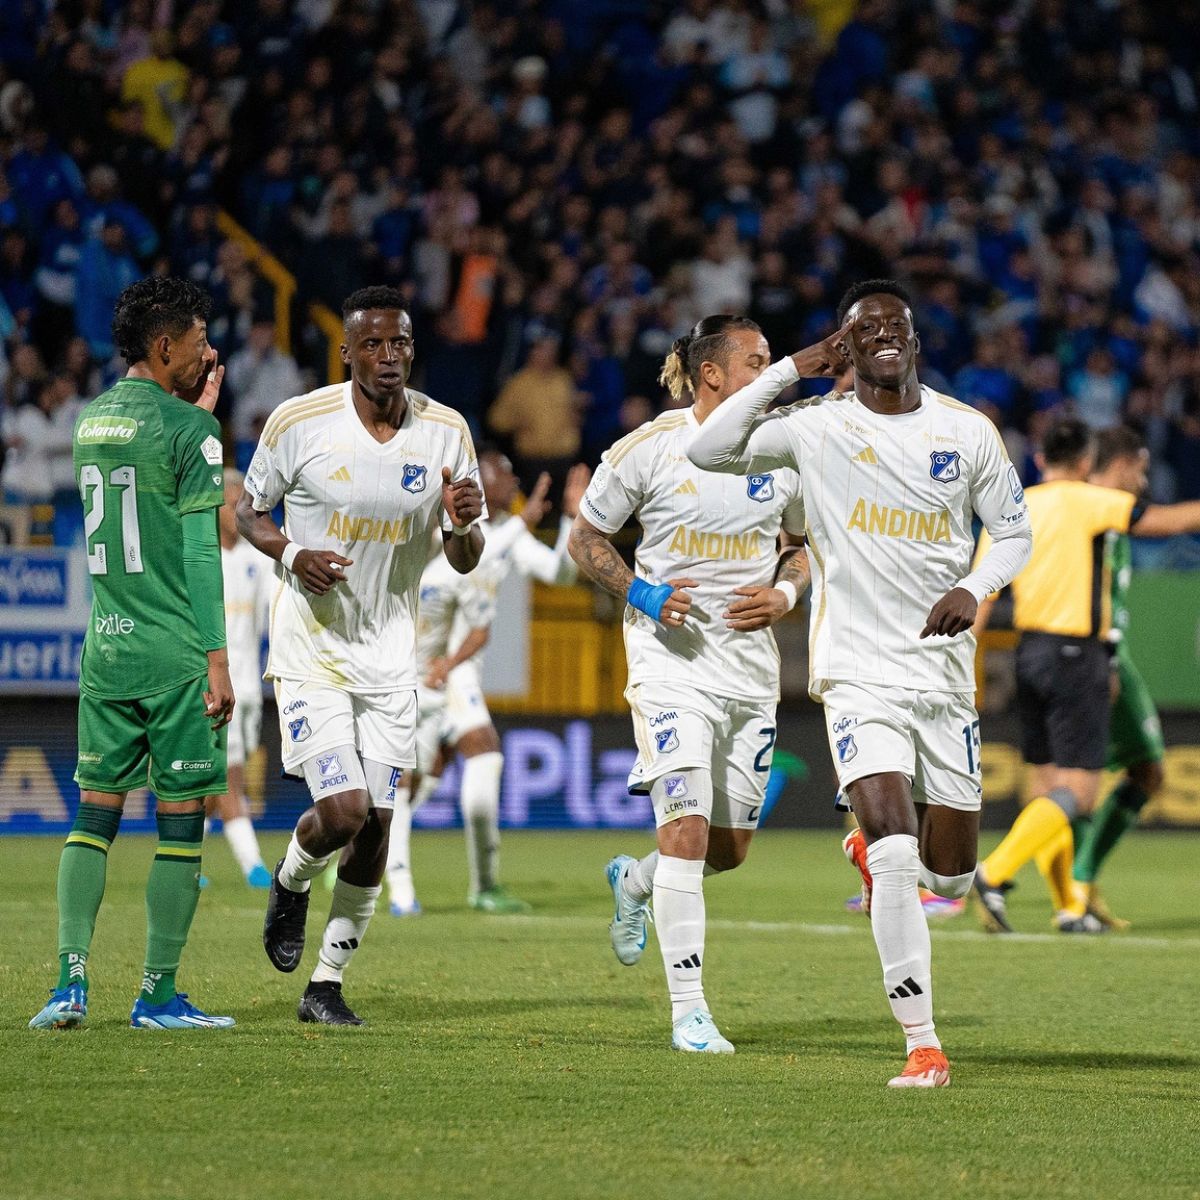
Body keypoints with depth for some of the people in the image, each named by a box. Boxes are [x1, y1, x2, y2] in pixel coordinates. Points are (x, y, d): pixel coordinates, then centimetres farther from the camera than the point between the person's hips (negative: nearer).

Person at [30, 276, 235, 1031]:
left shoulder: (91, 421, 11)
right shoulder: (187, 431, -10)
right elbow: (200, 552, -13)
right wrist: (218, 661, -12)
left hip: (104, 650, 6)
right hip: (176, 655, -6)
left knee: (95, 814, 9)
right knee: (181, 824, 1)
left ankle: (72, 981, 0)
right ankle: (159, 994, 2)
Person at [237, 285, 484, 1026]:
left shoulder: (445, 431, -3)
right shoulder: (300, 422, -11)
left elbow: (466, 561, 4)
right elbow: (250, 512, 3)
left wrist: (464, 524, -20)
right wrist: (292, 555, -17)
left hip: (391, 653, 3)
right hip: (312, 649, -3)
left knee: (376, 828, 1)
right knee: (343, 812, -16)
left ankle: (328, 984, 16)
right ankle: (291, 882, 19)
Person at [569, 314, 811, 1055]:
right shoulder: (650, 449, -7)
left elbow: (805, 543, 17)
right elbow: (586, 537, 3)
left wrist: (783, 595, -3)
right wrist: (640, 592, -13)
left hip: (751, 665, 5)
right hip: (672, 658, -4)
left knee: (731, 847, 8)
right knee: (688, 827, -16)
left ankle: (635, 882, 42)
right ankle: (689, 1010, -11)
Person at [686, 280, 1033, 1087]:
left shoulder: (968, 432, 5)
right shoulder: (817, 429, -2)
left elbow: (1015, 534, 11)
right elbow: (710, 450, -12)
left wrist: (973, 588, -9)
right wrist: (791, 371, -12)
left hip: (945, 677, 3)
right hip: (861, 675, -3)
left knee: (951, 876, 9)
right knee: (895, 852, -18)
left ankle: (874, 850, 46)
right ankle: (923, 1045, -12)